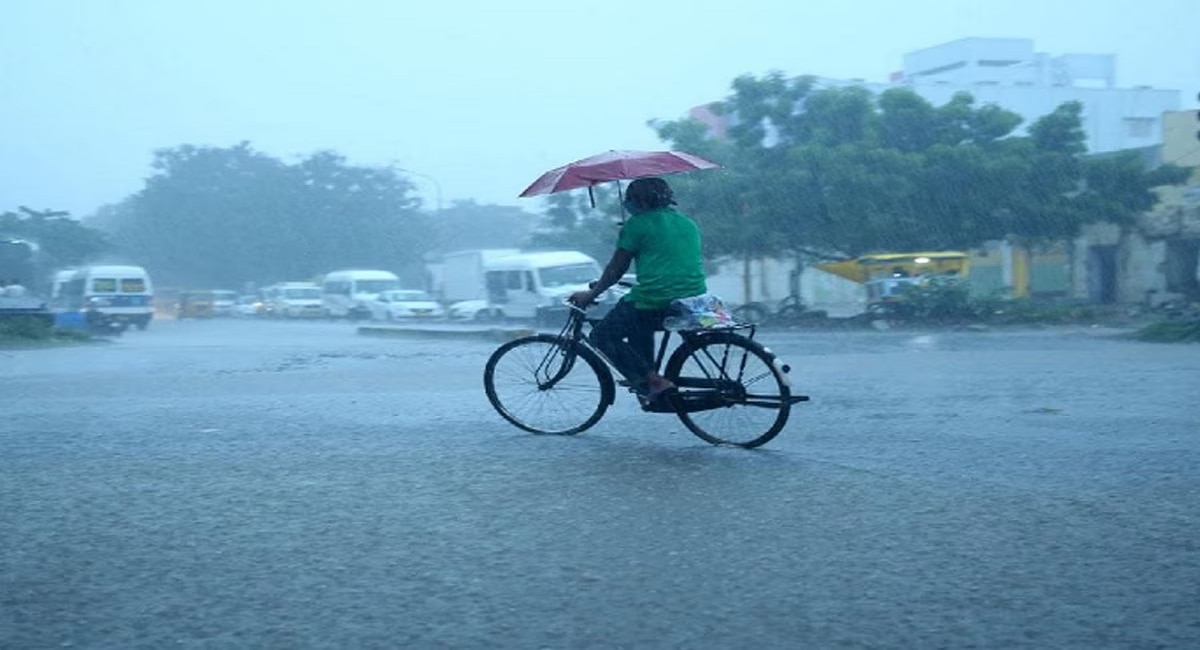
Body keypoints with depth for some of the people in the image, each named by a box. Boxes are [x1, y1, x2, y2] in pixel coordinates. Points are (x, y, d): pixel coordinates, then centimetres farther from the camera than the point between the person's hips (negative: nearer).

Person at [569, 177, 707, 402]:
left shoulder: (637, 225, -1)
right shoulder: (688, 223, 18)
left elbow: (616, 269, 4)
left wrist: (590, 295, 19)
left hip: (654, 302, -8)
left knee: (601, 336, 8)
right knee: (639, 326, 35)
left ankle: (653, 382, -6)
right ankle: (646, 377, 25)